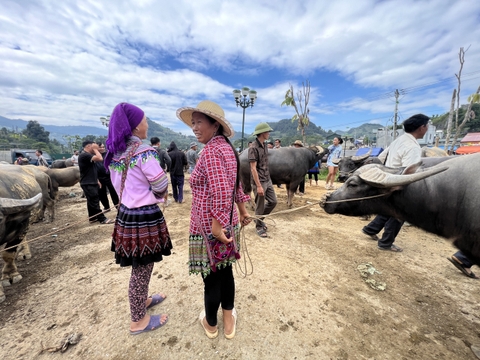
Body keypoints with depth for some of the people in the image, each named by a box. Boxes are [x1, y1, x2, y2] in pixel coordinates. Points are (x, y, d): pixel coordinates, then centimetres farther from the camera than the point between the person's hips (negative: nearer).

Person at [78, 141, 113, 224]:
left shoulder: (88, 155, 17)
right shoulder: (84, 155, -17)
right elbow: (100, 158, -29)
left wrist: (96, 181, 21)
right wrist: (95, 149, -13)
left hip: (92, 183, 10)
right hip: (88, 184, -10)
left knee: (92, 201, 14)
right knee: (94, 202, -6)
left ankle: (93, 218, 23)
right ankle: (102, 219, -2)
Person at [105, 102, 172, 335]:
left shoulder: (115, 152, 7)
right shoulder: (144, 152, -18)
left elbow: (121, 185, 13)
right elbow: (161, 187, -14)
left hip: (126, 213, 9)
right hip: (144, 216, -8)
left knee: (138, 266, 26)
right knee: (142, 269, 10)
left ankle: (142, 300, 48)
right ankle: (138, 321, 31)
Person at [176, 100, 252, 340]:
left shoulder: (211, 150, -19)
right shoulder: (227, 147, 8)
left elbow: (221, 192, -29)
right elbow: (236, 185, 16)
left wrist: (216, 225, -22)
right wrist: (243, 211, 24)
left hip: (209, 227, -8)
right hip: (228, 223, 9)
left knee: (211, 278, 14)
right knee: (225, 271, 22)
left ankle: (211, 324, 41)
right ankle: (228, 322, 44)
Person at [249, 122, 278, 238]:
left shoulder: (265, 145, 10)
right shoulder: (253, 148, -15)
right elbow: (253, 168, -19)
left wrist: (267, 179, 15)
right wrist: (259, 186, -21)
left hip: (268, 180, 8)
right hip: (259, 182, -8)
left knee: (273, 201, 14)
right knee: (260, 206, 5)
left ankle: (259, 219, 33)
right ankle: (259, 227, 24)